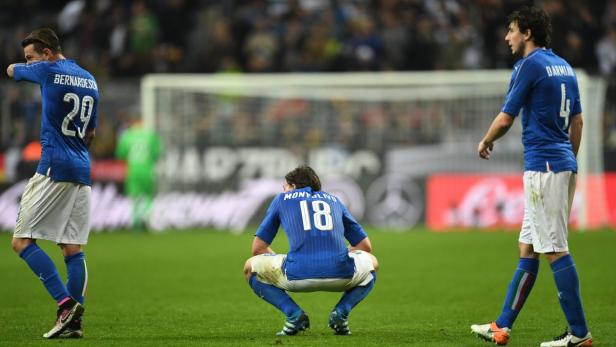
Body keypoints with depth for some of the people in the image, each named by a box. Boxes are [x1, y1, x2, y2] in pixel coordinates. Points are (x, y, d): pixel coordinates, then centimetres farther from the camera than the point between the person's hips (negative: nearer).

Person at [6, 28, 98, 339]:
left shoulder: (48, 71, -5)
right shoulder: (90, 81, 16)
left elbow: (12, 70, 14)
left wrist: (19, 67, 35)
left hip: (54, 170, -7)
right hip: (82, 173, 8)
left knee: (22, 241, -6)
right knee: (73, 250, 6)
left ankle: (65, 303, -17)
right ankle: (73, 321, 0)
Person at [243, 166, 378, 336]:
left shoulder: (282, 199, 24)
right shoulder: (334, 200, 29)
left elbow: (258, 248, 24)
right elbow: (365, 246, 32)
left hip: (298, 275, -2)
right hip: (341, 274, 2)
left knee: (251, 268, 27)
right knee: (371, 263, 36)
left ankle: (293, 314, 4)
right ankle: (342, 312, 10)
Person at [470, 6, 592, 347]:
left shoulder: (530, 65, -10)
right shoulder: (564, 66, 16)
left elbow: (505, 118, -8)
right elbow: (577, 121, 19)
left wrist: (485, 142, 11)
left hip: (543, 165, -9)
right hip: (563, 165, 9)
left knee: (555, 249, -8)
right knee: (527, 248, 12)